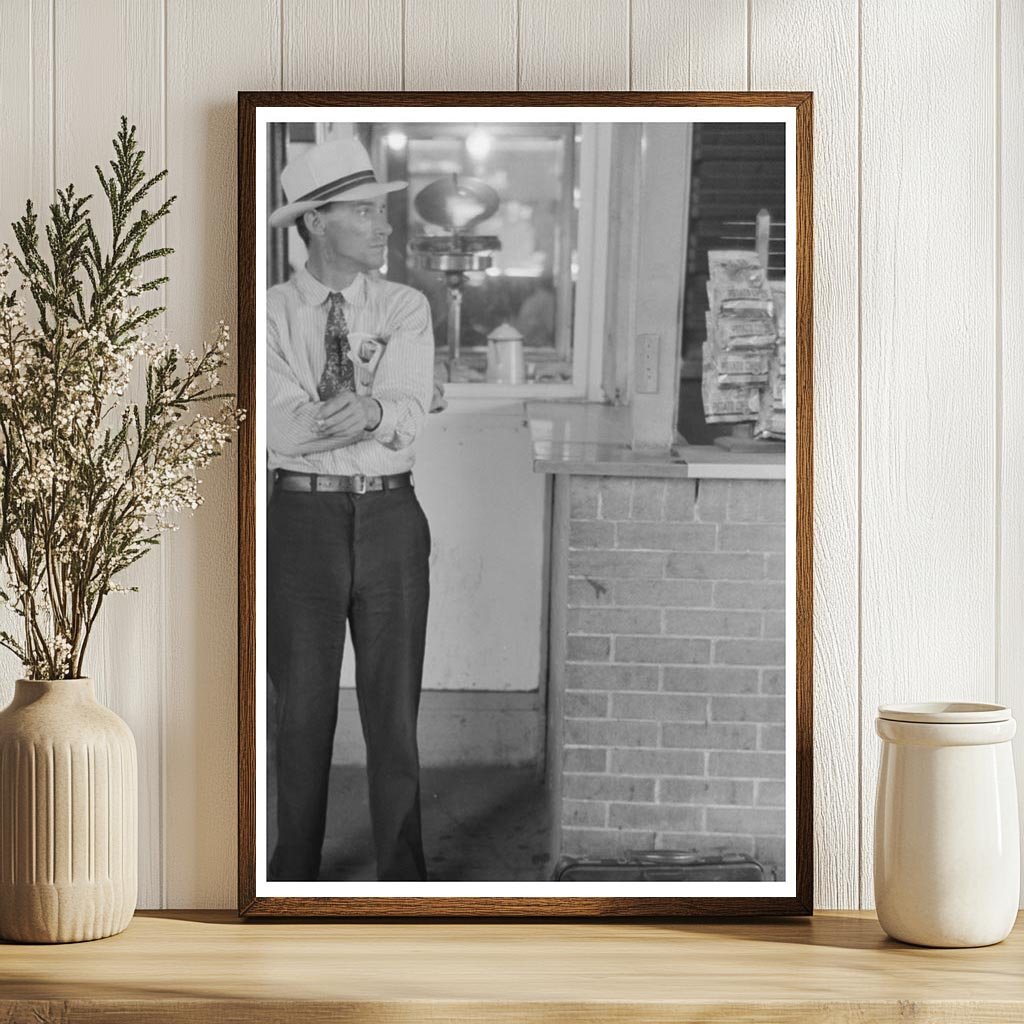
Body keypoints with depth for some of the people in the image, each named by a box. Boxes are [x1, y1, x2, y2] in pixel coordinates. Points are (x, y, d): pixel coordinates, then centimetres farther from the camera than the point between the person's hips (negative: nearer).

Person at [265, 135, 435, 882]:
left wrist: (371, 410, -32)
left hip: (391, 518, 1)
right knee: (303, 710, 7)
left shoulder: (405, 309, 5)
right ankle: (294, 876, 18)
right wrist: (374, 414, -21)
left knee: (395, 709, 6)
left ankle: (403, 877, 15)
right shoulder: (273, 314, -1)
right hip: (303, 517, -1)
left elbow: (412, 413, -11)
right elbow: (282, 428, -14)